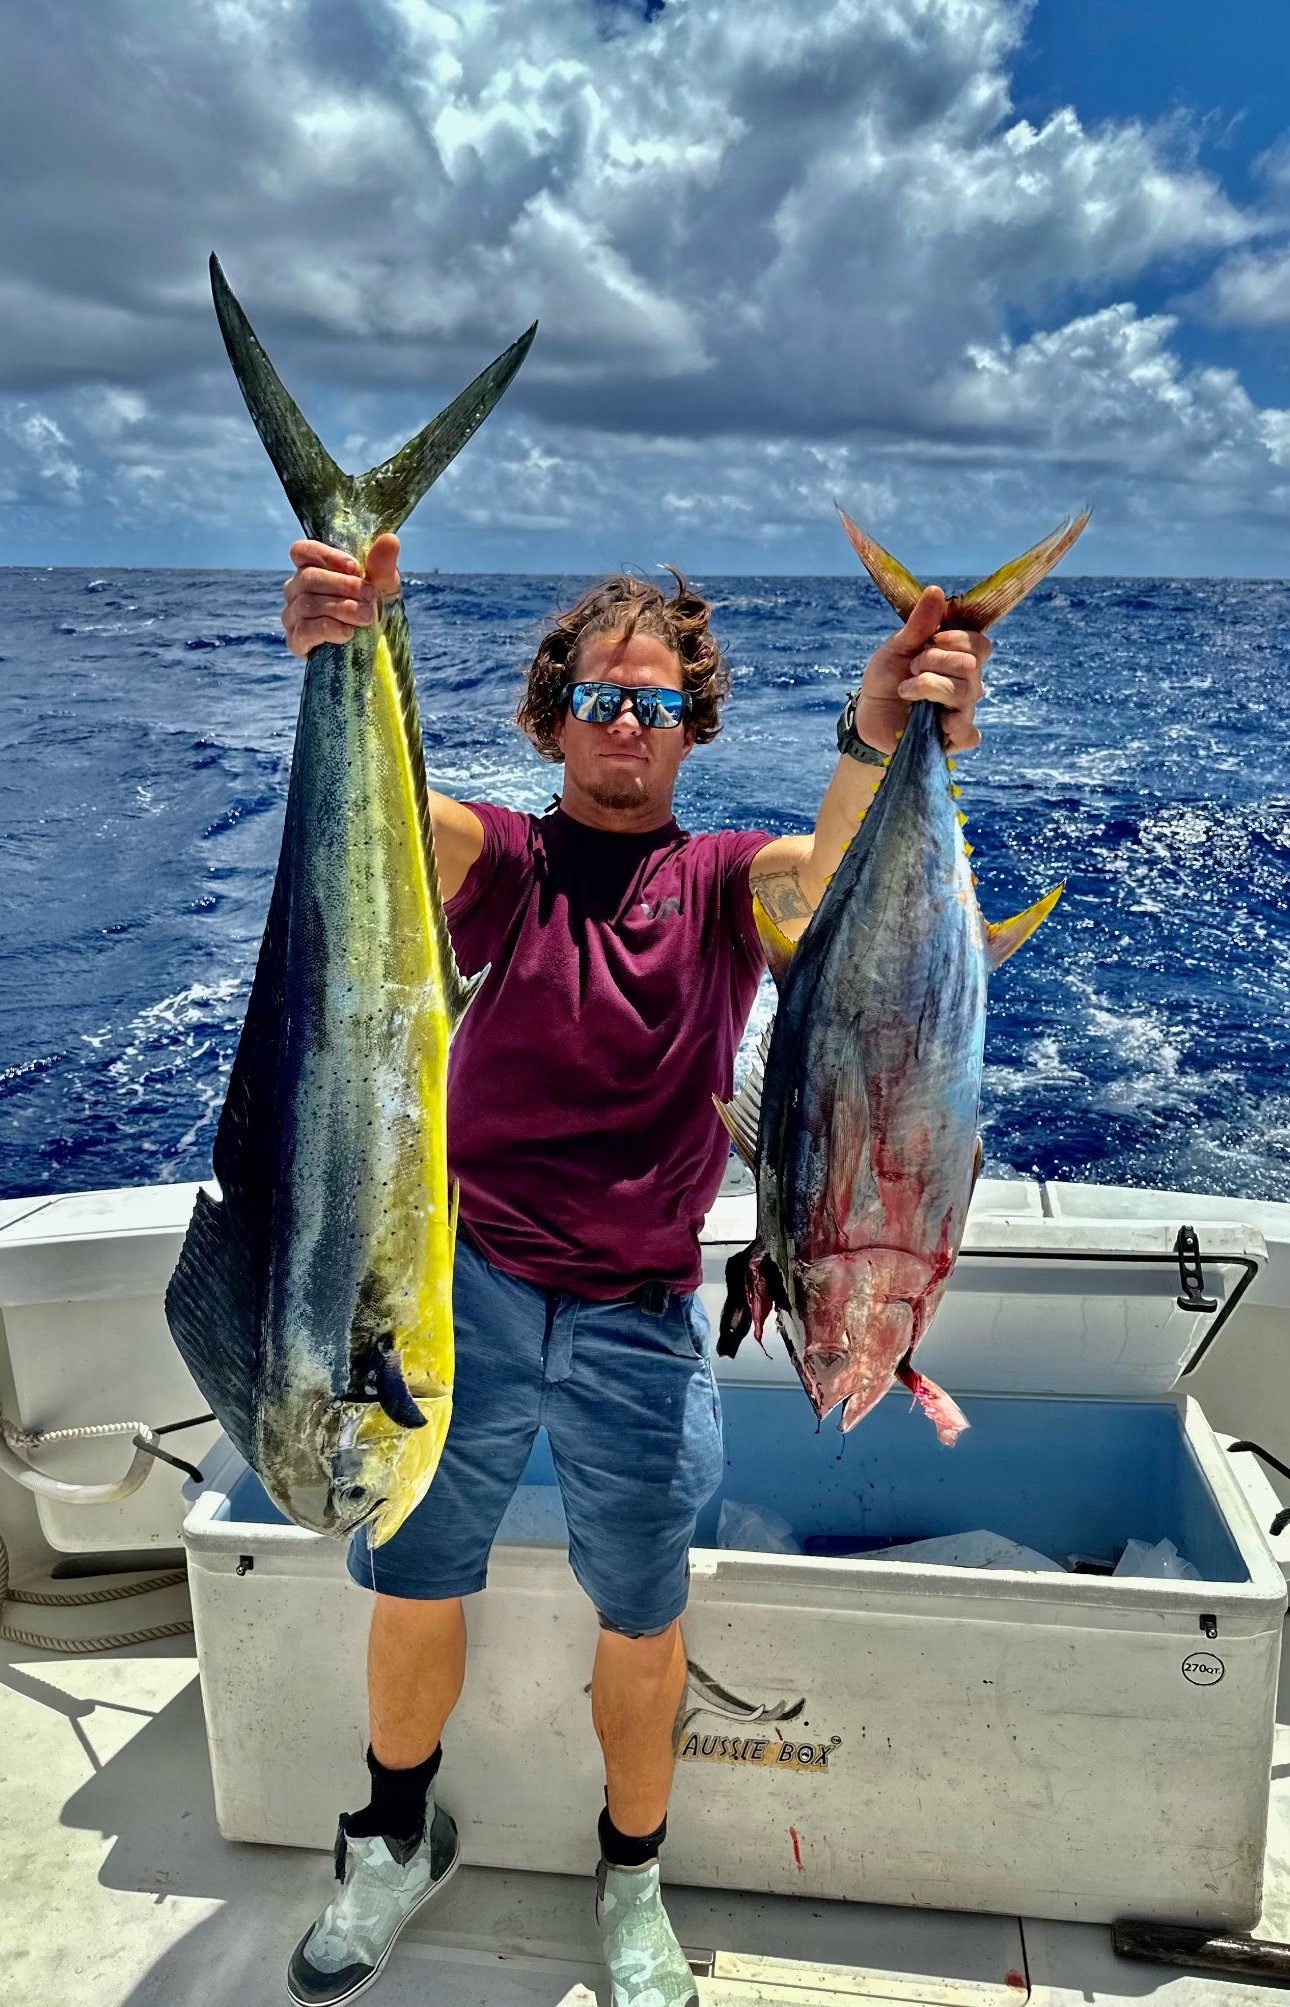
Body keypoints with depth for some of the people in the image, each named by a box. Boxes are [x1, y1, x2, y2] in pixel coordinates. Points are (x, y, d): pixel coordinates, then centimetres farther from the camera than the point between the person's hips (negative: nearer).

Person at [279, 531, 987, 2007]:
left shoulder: (723, 879, 0)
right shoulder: (503, 858, 0)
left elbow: (830, 875, -23)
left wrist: (879, 745, -46)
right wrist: (345, 663, -44)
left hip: (639, 1327, 0)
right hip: (465, 1290, 1)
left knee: (640, 1621, 14)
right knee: (414, 1589, 15)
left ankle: (632, 1884, 42)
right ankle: (396, 1846, 44)